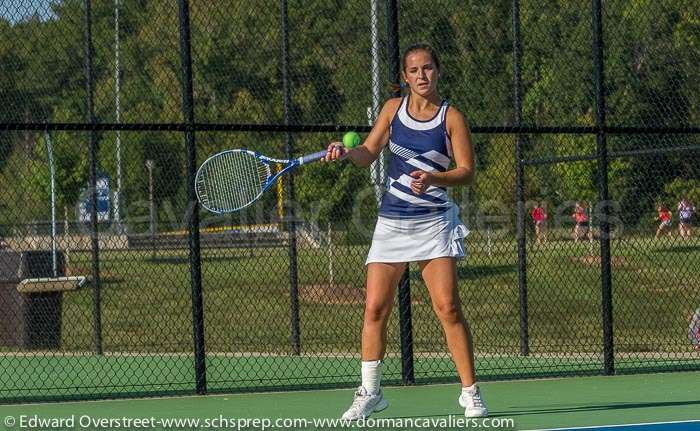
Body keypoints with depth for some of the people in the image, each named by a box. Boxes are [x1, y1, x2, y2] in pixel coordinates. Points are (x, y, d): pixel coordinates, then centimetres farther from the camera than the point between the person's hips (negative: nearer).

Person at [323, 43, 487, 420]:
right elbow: (368, 154, 10)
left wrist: (433, 178, -22)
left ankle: (470, 392, -2)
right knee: (375, 308, -2)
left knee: (448, 308, -11)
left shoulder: (451, 117, -2)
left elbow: (467, 171, -5)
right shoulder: (393, 108, 7)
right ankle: (370, 393, 10)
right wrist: (346, 151, -11)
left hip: (433, 222, -3)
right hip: (391, 220, 3)